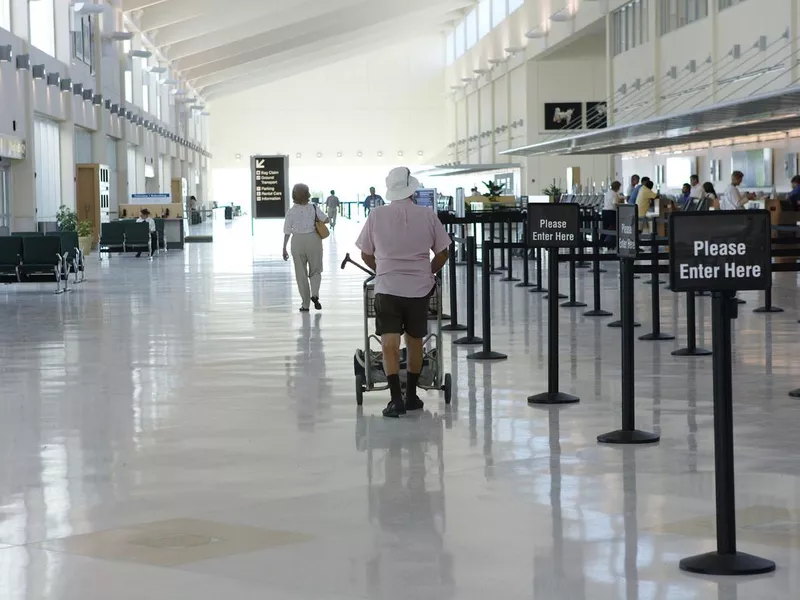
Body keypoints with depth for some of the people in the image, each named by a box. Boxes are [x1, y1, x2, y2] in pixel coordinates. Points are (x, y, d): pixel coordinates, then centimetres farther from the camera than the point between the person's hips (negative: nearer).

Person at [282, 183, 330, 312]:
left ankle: (305, 304, 9)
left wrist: (284, 249, 3)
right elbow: (326, 220, -10)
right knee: (315, 271, 15)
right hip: (313, 239, 0)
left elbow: (287, 232, -4)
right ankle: (315, 294, -11)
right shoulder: (314, 208, -4)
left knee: (301, 274, 9)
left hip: (297, 241, 0)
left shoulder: (291, 212, -3)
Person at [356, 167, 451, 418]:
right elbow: (442, 252, 6)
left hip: (387, 288, -1)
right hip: (419, 288, 2)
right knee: (415, 342, 15)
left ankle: (396, 399, -14)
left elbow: (366, 254, 7)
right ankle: (411, 396, 25)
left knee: (389, 344, -3)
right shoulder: (427, 216, -1)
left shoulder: (376, 216, -2)